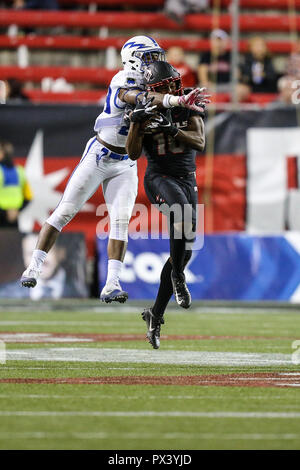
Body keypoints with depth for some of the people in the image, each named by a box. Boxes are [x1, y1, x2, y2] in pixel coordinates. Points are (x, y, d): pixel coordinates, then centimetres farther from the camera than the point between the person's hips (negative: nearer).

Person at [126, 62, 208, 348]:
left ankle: (156, 314, 12)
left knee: (183, 250, 2)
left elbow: (199, 142, -10)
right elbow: (133, 154, -5)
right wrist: (137, 123, -19)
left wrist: (172, 129, -24)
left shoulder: (188, 108, 3)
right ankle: (178, 277, -18)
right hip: (158, 177, -4)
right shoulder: (145, 111, -1)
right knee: (184, 214, -37)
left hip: (187, 180, 4)